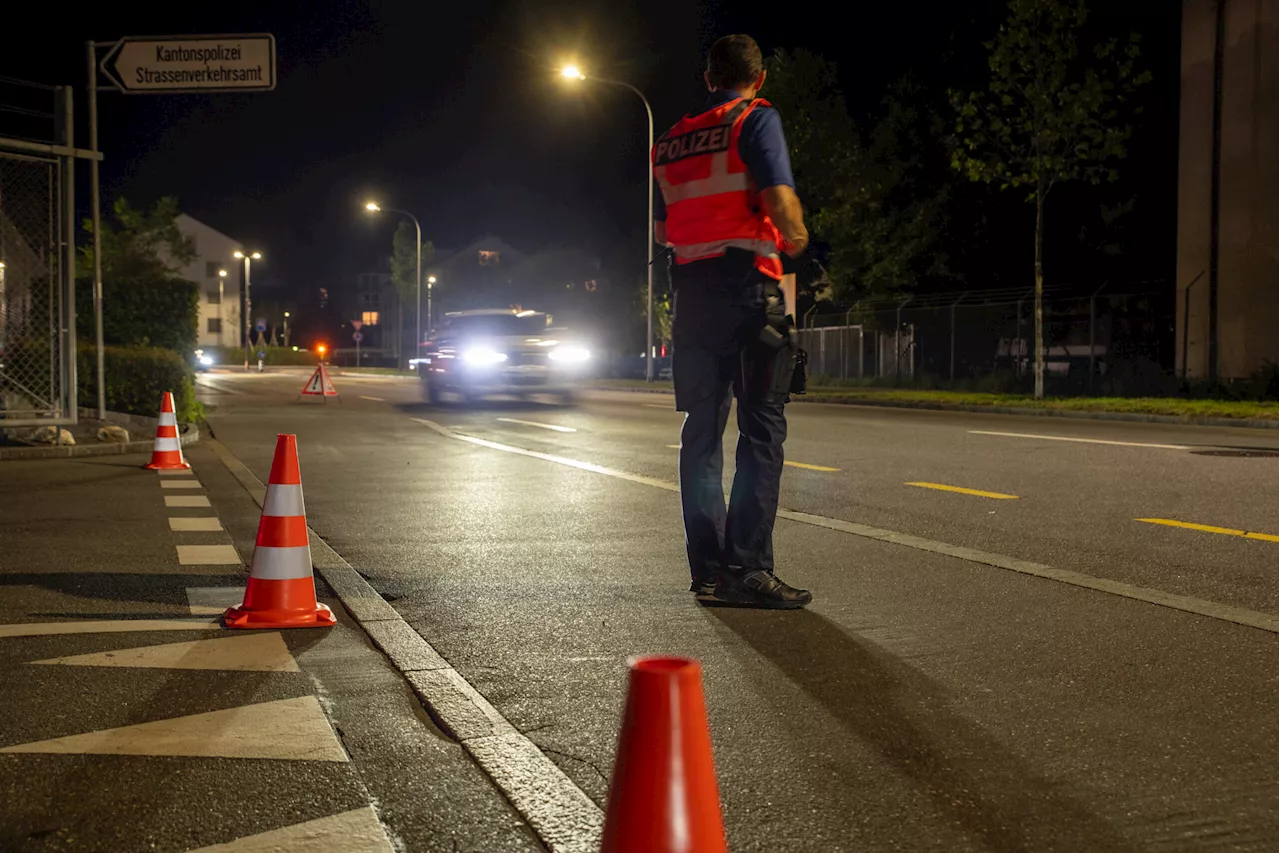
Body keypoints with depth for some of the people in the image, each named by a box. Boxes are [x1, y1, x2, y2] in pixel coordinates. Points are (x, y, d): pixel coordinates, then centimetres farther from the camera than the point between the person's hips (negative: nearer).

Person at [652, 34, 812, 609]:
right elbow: (778, 195, -16)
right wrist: (795, 239, 2)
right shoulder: (756, 120, -2)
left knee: (702, 430, 8)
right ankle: (748, 569, -11)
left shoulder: (672, 140, 17)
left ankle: (708, 569, 9)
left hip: (691, 291, 6)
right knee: (761, 431, -5)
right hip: (747, 286, -6)